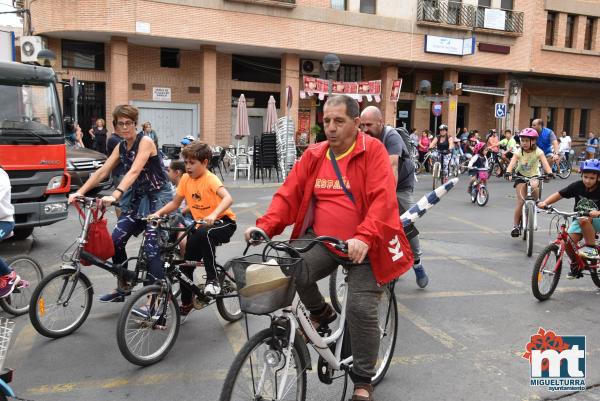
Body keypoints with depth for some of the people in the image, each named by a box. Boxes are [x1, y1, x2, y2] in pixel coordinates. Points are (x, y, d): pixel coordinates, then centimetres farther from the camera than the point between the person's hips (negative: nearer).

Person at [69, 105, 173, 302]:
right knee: (116, 240, 1)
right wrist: (80, 192, -9)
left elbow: (134, 171, -29)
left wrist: (115, 196, -41)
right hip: (139, 198, 8)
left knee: (151, 247, -13)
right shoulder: (121, 147, 8)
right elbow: (102, 171, 2)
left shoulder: (145, 141, -15)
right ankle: (123, 288, 18)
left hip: (158, 197, -8)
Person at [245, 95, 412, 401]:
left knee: (361, 311, -11)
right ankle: (320, 312, 10)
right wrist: (265, 225, -15)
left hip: (362, 247, -3)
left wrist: (364, 238, -35)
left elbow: (382, 199, -19)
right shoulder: (314, 155, 5)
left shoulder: (373, 151, -8)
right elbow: (288, 194, 2)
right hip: (321, 241, 3)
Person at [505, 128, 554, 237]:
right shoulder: (519, 152, -15)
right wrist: (508, 172, -49)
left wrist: (549, 173, -47)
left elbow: (545, 163, -28)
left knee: (534, 187, -32)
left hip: (534, 176, 1)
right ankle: (515, 225, -4)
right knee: (521, 201, -11)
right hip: (521, 176, -1)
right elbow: (512, 163, -29)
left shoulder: (538, 152, -14)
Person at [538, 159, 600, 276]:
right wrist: (545, 202, -24)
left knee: (584, 220, -37)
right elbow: (559, 194, -8)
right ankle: (575, 265, 9)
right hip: (578, 220, 3)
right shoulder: (577, 186, -9)